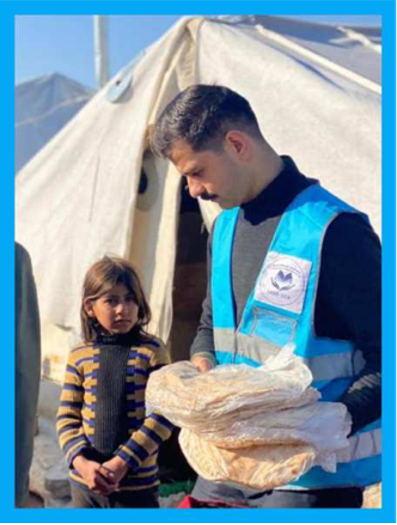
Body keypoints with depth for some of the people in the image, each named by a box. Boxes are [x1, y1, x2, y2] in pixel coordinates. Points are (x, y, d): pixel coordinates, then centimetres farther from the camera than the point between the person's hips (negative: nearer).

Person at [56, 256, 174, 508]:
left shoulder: (152, 351, -7)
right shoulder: (79, 356, -1)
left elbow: (163, 415, -10)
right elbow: (67, 417, 1)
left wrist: (122, 462, -15)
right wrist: (81, 462, -14)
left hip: (138, 484, -2)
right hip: (85, 481, 2)